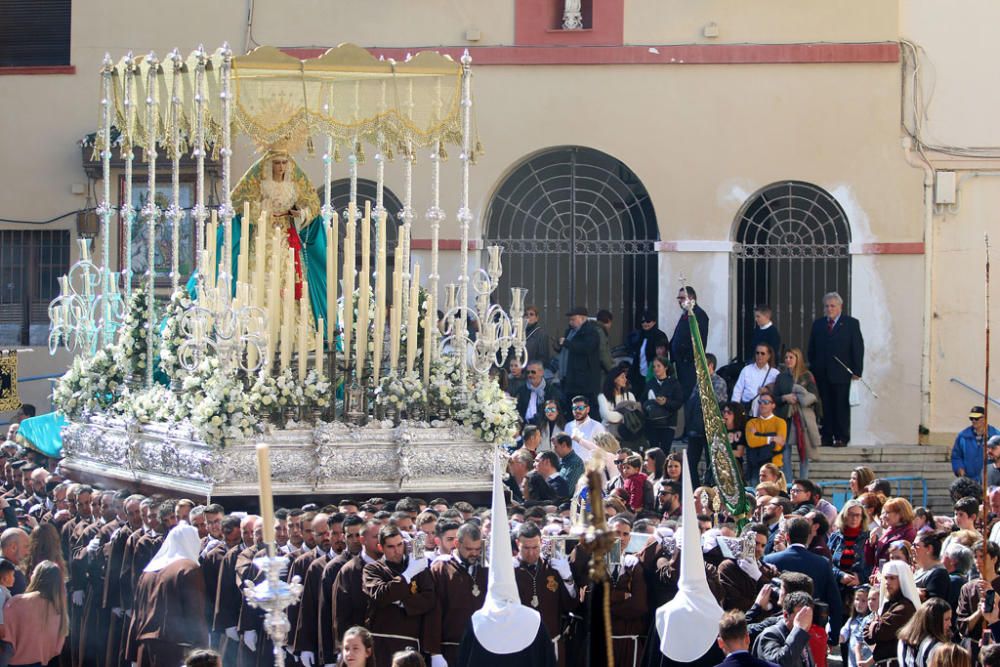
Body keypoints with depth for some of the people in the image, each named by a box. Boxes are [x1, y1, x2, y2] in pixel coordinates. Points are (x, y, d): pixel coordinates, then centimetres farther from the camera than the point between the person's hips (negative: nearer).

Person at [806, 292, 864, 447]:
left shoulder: (851, 324, 2)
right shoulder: (818, 325, 13)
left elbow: (858, 348, -1)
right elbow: (812, 349, 14)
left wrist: (857, 371, -7)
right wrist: (812, 369, 6)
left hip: (841, 374, -3)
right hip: (822, 374, 3)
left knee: (841, 406, -1)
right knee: (826, 406, 3)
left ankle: (841, 438, 3)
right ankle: (827, 438, 6)